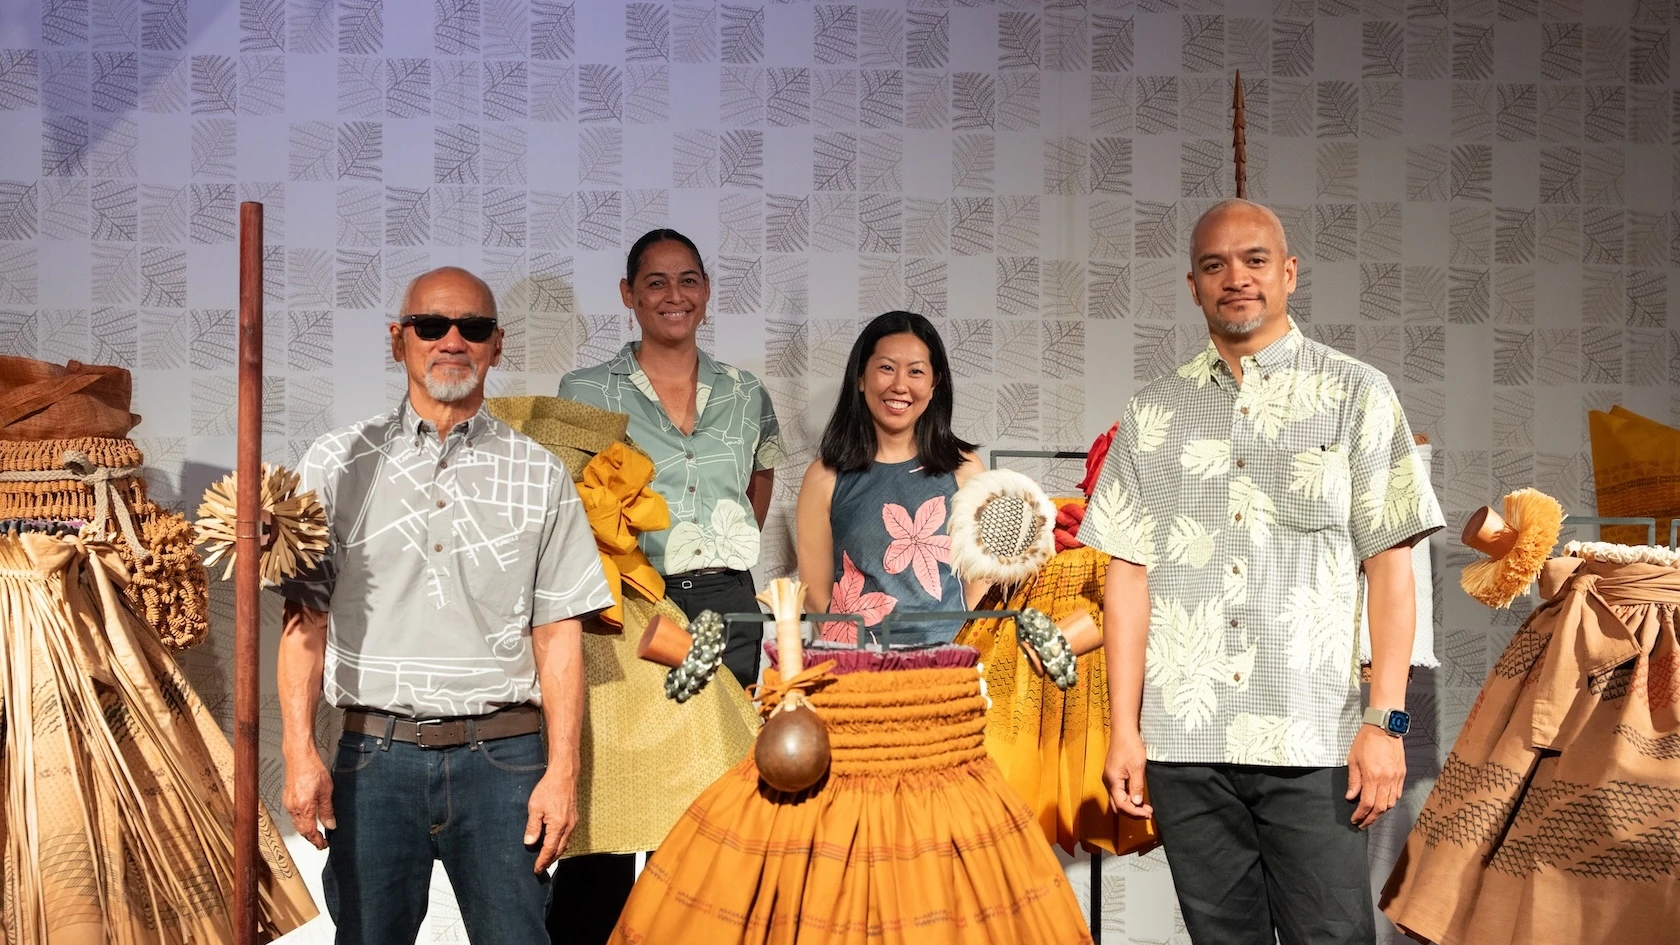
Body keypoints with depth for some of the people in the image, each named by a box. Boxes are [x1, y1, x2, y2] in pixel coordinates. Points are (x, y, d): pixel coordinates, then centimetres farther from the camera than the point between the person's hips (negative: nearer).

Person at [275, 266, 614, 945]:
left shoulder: (538, 475, 7)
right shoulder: (339, 464, 7)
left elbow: (558, 634, 4)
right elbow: (305, 619, 5)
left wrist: (562, 772, -3)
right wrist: (300, 753, -4)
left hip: (502, 757, 0)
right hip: (375, 757, 0)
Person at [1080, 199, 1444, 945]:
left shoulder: (1357, 395, 6)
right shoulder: (1153, 414, 12)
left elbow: (1389, 563, 1)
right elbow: (1128, 572, 9)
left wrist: (1387, 721, -7)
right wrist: (1124, 729, 2)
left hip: (1314, 742, -2)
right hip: (1183, 741, 2)